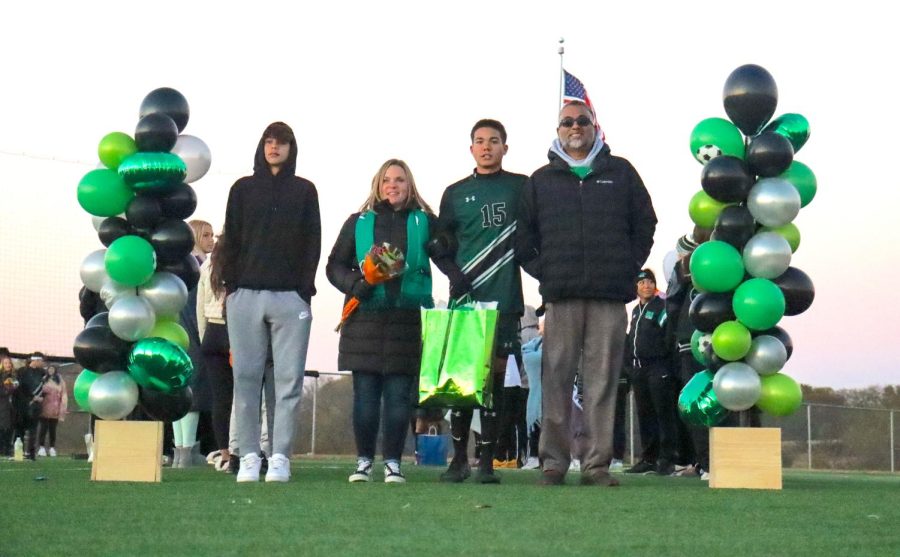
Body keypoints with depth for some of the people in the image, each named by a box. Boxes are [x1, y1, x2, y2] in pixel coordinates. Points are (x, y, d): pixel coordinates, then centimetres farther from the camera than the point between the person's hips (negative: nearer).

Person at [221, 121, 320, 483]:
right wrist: (231, 286, 1)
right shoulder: (243, 189, 14)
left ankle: (280, 457, -3)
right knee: (246, 376, -2)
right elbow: (231, 240, 11)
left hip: (290, 297, -1)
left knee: (289, 378, -4)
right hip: (246, 294, 1)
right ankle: (249, 456, 1)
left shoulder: (304, 190, 12)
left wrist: (305, 290, -3)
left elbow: (313, 243, 7)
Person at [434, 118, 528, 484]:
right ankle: (459, 458, 7)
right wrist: (455, 274, -2)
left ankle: (487, 460, 2)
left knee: (495, 375, -2)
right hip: (465, 299, 1)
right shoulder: (455, 194, 12)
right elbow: (442, 244, 14)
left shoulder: (521, 188, 7)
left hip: (504, 300, -1)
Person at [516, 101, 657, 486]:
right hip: (561, 295, 1)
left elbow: (645, 224, 14)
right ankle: (553, 462, 2)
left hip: (609, 295, 0)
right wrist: (542, 270, 2)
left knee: (603, 380, -1)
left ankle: (597, 465, 2)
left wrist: (629, 268, 4)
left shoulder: (621, 173, 14)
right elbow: (523, 236, 15)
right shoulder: (541, 180, 15)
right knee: (556, 379, -2)